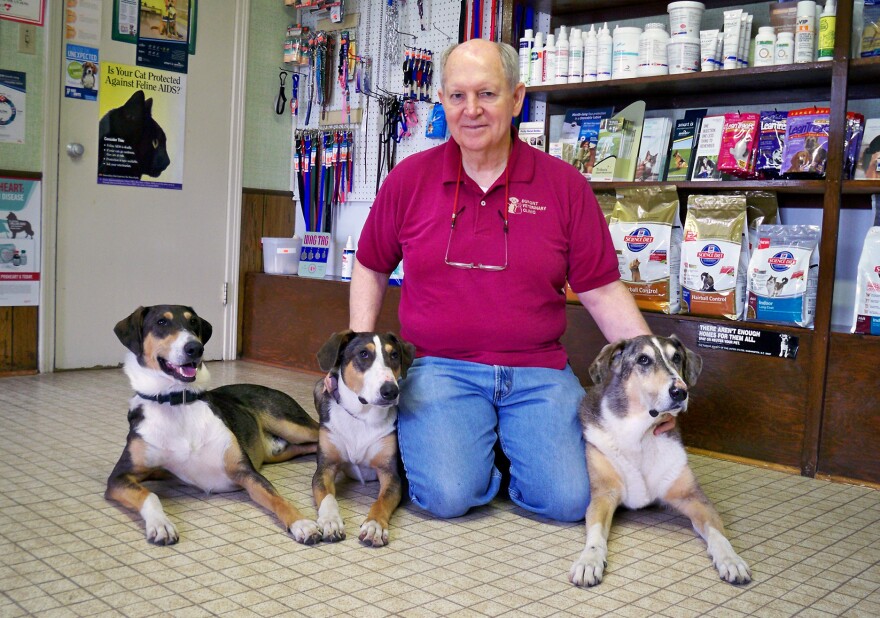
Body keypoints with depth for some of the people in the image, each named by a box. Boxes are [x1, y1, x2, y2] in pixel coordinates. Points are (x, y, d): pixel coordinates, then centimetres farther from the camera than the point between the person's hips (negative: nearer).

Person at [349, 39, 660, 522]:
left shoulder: (564, 184, 1)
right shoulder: (409, 178, 4)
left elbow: (603, 291, 3)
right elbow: (370, 268, 15)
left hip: (538, 372, 1)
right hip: (439, 368, 0)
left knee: (569, 499, -15)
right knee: (449, 495, -22)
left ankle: (507, 446, 17)